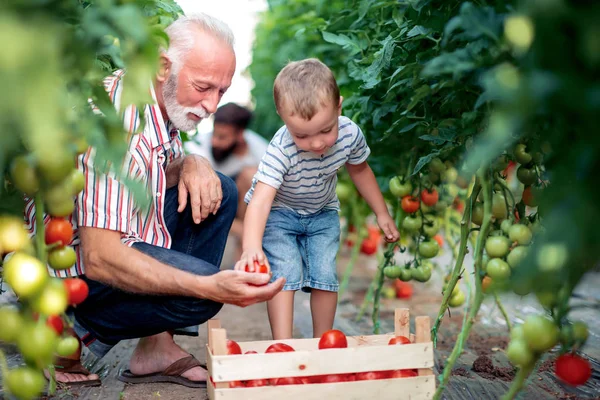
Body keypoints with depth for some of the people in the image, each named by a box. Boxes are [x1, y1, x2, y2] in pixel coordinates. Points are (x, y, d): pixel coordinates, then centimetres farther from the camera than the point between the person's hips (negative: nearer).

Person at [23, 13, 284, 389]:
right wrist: (209, 287, -42)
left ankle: (158, 347, -1)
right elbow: (99, 259, -34)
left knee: (220, 192, 0)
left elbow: (162, 171, 17)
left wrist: (192, 163, -8)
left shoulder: (162, 102, -1)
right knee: (200, 293, -27)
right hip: (72, 266, -9)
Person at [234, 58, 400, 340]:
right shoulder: (281, 150, -37)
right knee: (284, 272, -18)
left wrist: (382, 213, 5)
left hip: (322, 213, 3)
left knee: (325, 274, -5)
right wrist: (252, 248, -62)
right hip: (278, 213, -3)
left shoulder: (350, 134, -24)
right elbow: (260, 200, -46)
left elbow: (359, 170, -1)